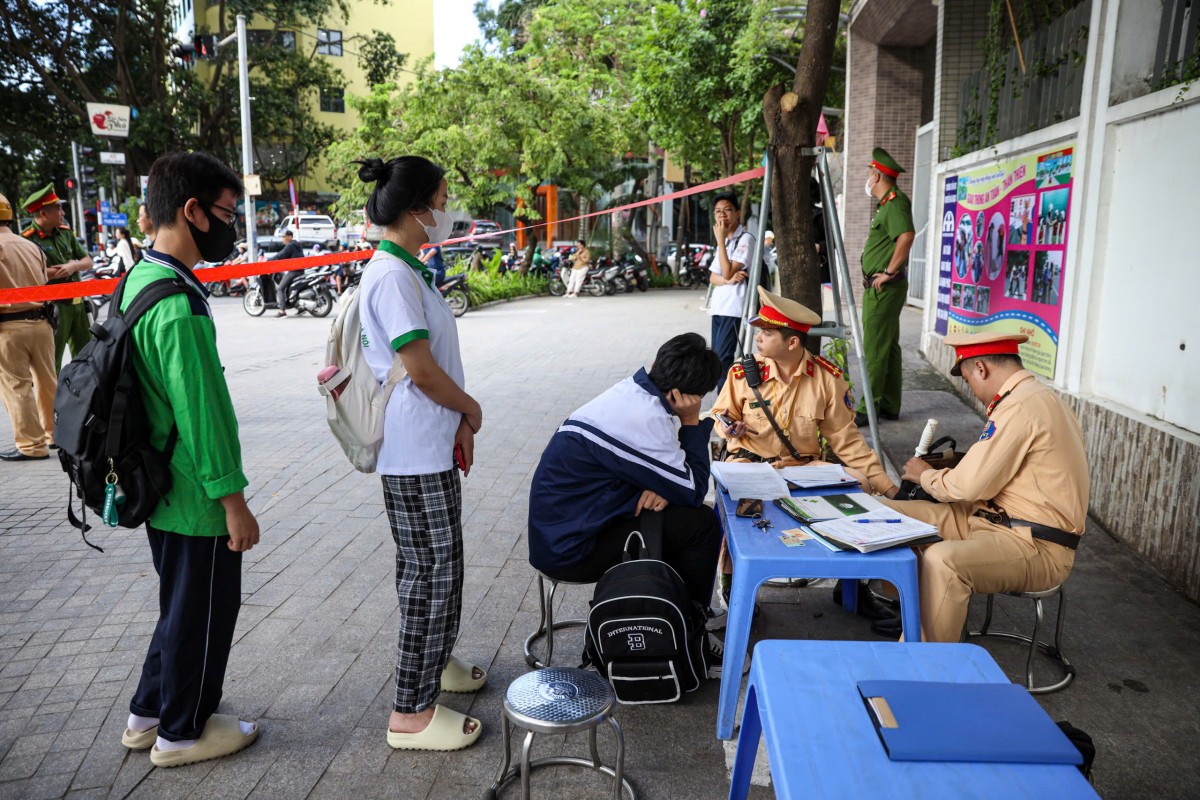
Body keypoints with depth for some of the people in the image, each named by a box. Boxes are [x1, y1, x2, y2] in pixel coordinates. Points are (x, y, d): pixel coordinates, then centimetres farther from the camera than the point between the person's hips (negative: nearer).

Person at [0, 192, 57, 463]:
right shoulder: (32, 246, 10)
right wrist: (37, 311, 19)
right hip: (40, 322, 7)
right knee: (47, 380, 15)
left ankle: (31, 445, 5)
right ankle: (56, 433, 25)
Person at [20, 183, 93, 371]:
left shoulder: (65, 233, 10)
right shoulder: (28, 239, -13)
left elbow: (87, 261, 12)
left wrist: (74, 266, -11)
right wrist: (67, 268, -15)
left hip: (77, 304, 7)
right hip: (52, 308, -7)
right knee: (51, 364, 1)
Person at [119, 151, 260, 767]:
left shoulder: (140, 279, 7)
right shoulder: (178, 304, -25)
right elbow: (202, 411, -25)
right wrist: (233, 500, -18)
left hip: (161, 490, 10)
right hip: (197, 500, -10)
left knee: (183, 606, 24)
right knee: (204, 612, 9)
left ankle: (148, 714, 39)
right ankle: (183, 732, 28)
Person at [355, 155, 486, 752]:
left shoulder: (407, 270, 14)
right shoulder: (391, 276, -18)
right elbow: (422, 370, -21)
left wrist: (460, 424, 8)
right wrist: (471, 410, -5)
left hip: (432, 445, 10)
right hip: (416, 452, -10)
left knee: (427, 566, 22)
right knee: (434, 572, -3)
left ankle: (429, 660, 41)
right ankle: (412, 712, 10)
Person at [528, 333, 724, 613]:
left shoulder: (632, 392, 0)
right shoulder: (646, 419, -27)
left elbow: (664, 470, 11)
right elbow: (693, 493, -16)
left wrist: (660, 488, -11)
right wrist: (691, 421, -12)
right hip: (571, 550, -9)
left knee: (681, 514, 14)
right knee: (701, 524, -6)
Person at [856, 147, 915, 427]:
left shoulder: (895, 202, -13)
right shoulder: (886, 203, 19)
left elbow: (907, 235, -29)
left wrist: (889, 272, -25)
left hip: (884, 287, -11)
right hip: (880, 287, 11)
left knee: (874, 348, -9)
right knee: (888, 346, 12)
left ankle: (868, 409, -6)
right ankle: (889, 406, 19)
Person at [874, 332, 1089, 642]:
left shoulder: (1020, 407, -20)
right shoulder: (1035, 397, 13)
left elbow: (969, 486, -19)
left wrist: (925, 475, -1)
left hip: (1037, 547, -10)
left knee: (942, 560, -37)